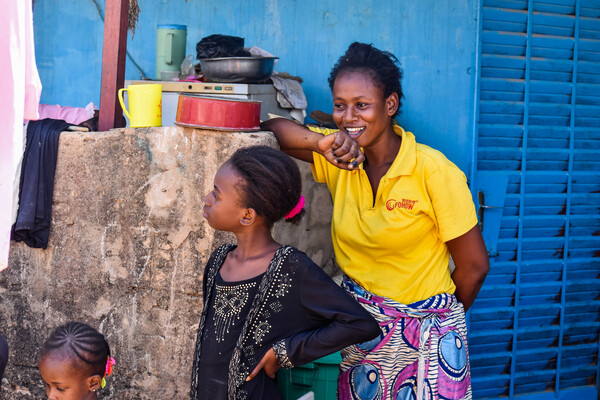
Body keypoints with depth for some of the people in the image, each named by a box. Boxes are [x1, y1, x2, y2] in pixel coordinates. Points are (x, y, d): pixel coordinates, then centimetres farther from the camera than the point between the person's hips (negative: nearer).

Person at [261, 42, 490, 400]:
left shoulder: (434, 172, -17)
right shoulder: (341, 158, -2)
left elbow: (474, 266, -10)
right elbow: (270, 129, -6)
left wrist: (441, 321, 5)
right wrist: (322, 141, -23)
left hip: (423, 337, -4)